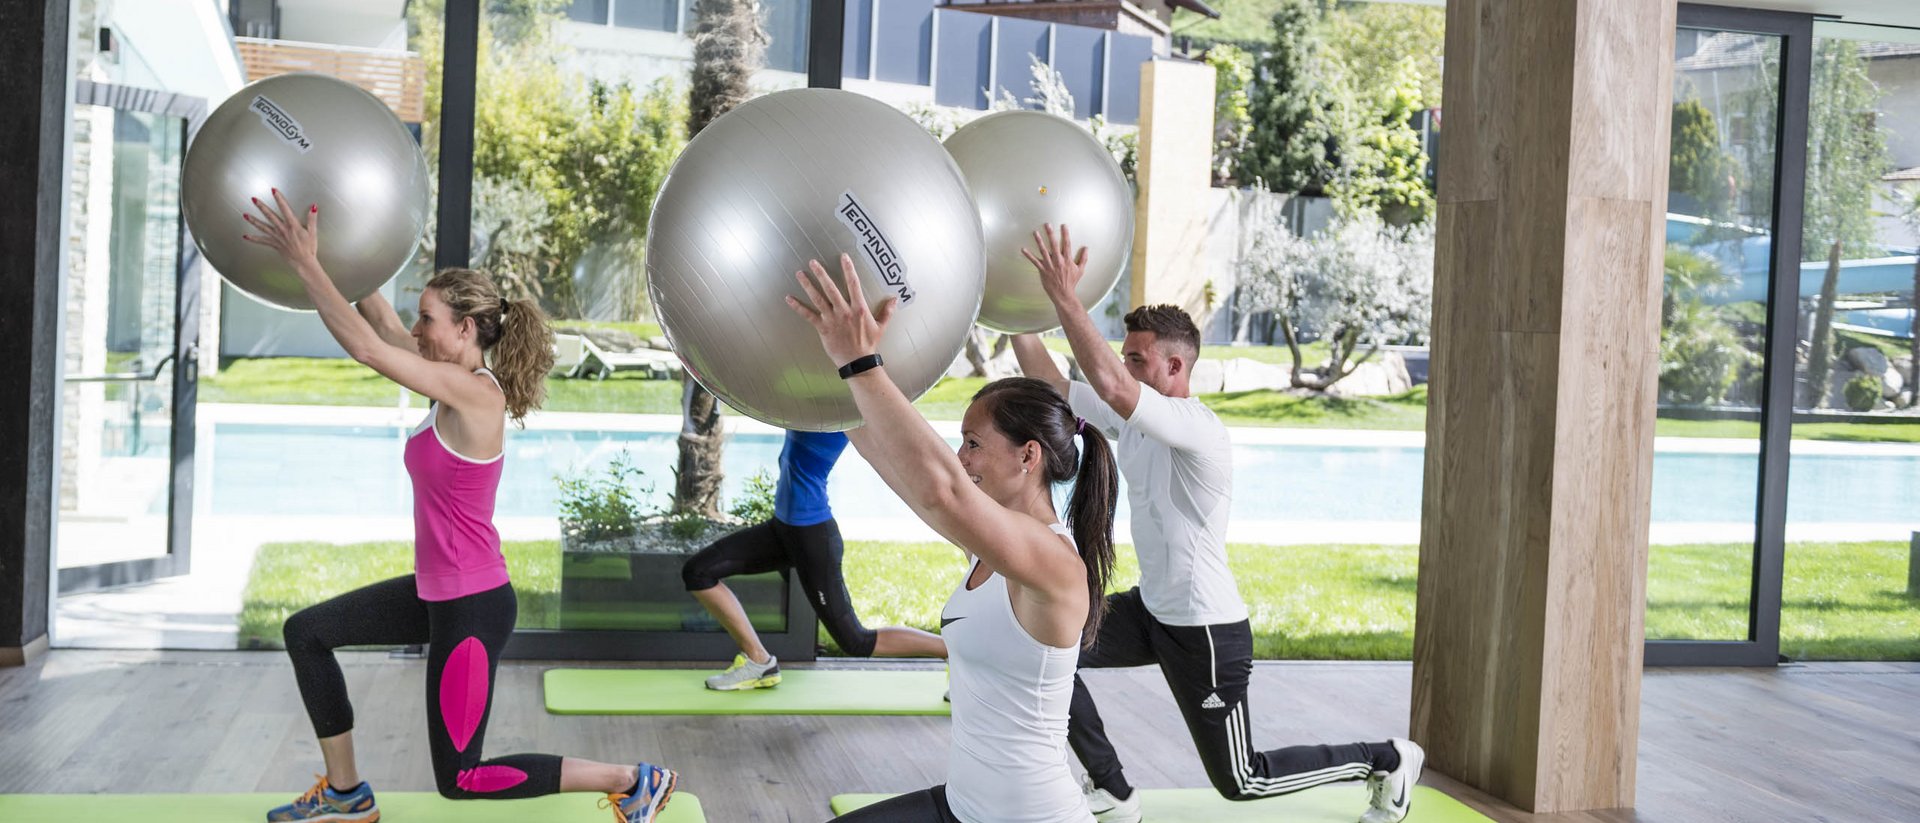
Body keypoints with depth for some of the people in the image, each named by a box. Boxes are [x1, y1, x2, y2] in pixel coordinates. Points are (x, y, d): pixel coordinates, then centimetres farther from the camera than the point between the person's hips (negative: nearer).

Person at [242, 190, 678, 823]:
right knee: (307, 632, 17)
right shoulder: (458, 383, 4)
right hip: (438, 593, 10)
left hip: (473, 607, -10)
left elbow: (367, 347, -26)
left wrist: (305, 263, -24)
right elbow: (383, 327, 12)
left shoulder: (475, 392, -21)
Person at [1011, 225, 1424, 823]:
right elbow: (1049, 385, 1)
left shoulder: (1198, 431, -28)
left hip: (1206, 631, -8)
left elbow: (1110, 386, -44)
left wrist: (1064, 295, -43)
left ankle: (1387, 761, 26)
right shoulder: (1131, 418, -1)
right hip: (1150, 611, 8)